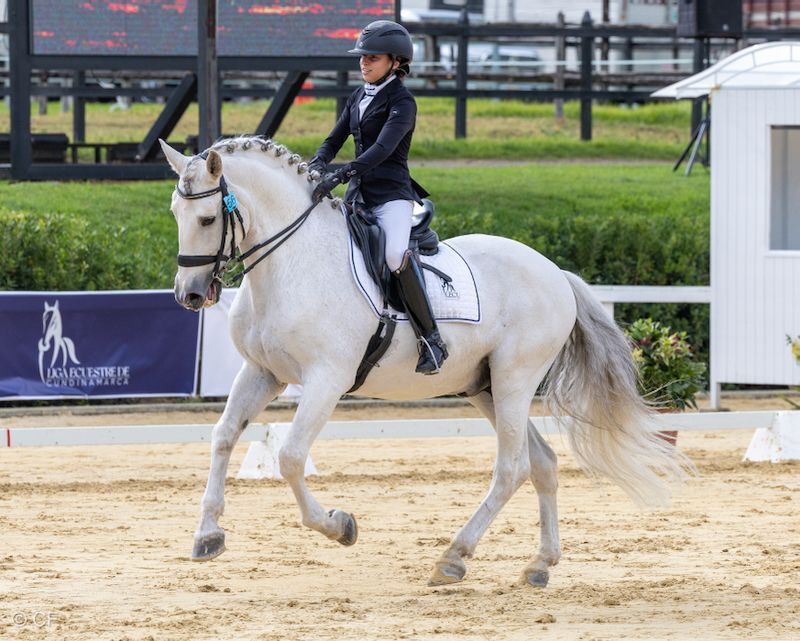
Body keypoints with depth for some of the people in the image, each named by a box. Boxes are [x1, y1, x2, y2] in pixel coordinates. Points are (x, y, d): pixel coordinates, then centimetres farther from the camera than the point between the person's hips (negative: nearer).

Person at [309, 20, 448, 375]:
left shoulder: (402, 102, -8)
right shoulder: (358, 98, 16)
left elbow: (383, 148, -23)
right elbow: (335, 140, 16)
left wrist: (342, 173, -34)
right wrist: (316, 165, -7)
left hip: (391, 195, -9)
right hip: (358, 194, 9)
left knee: (395, 254, -34)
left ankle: (431, 340, -30)